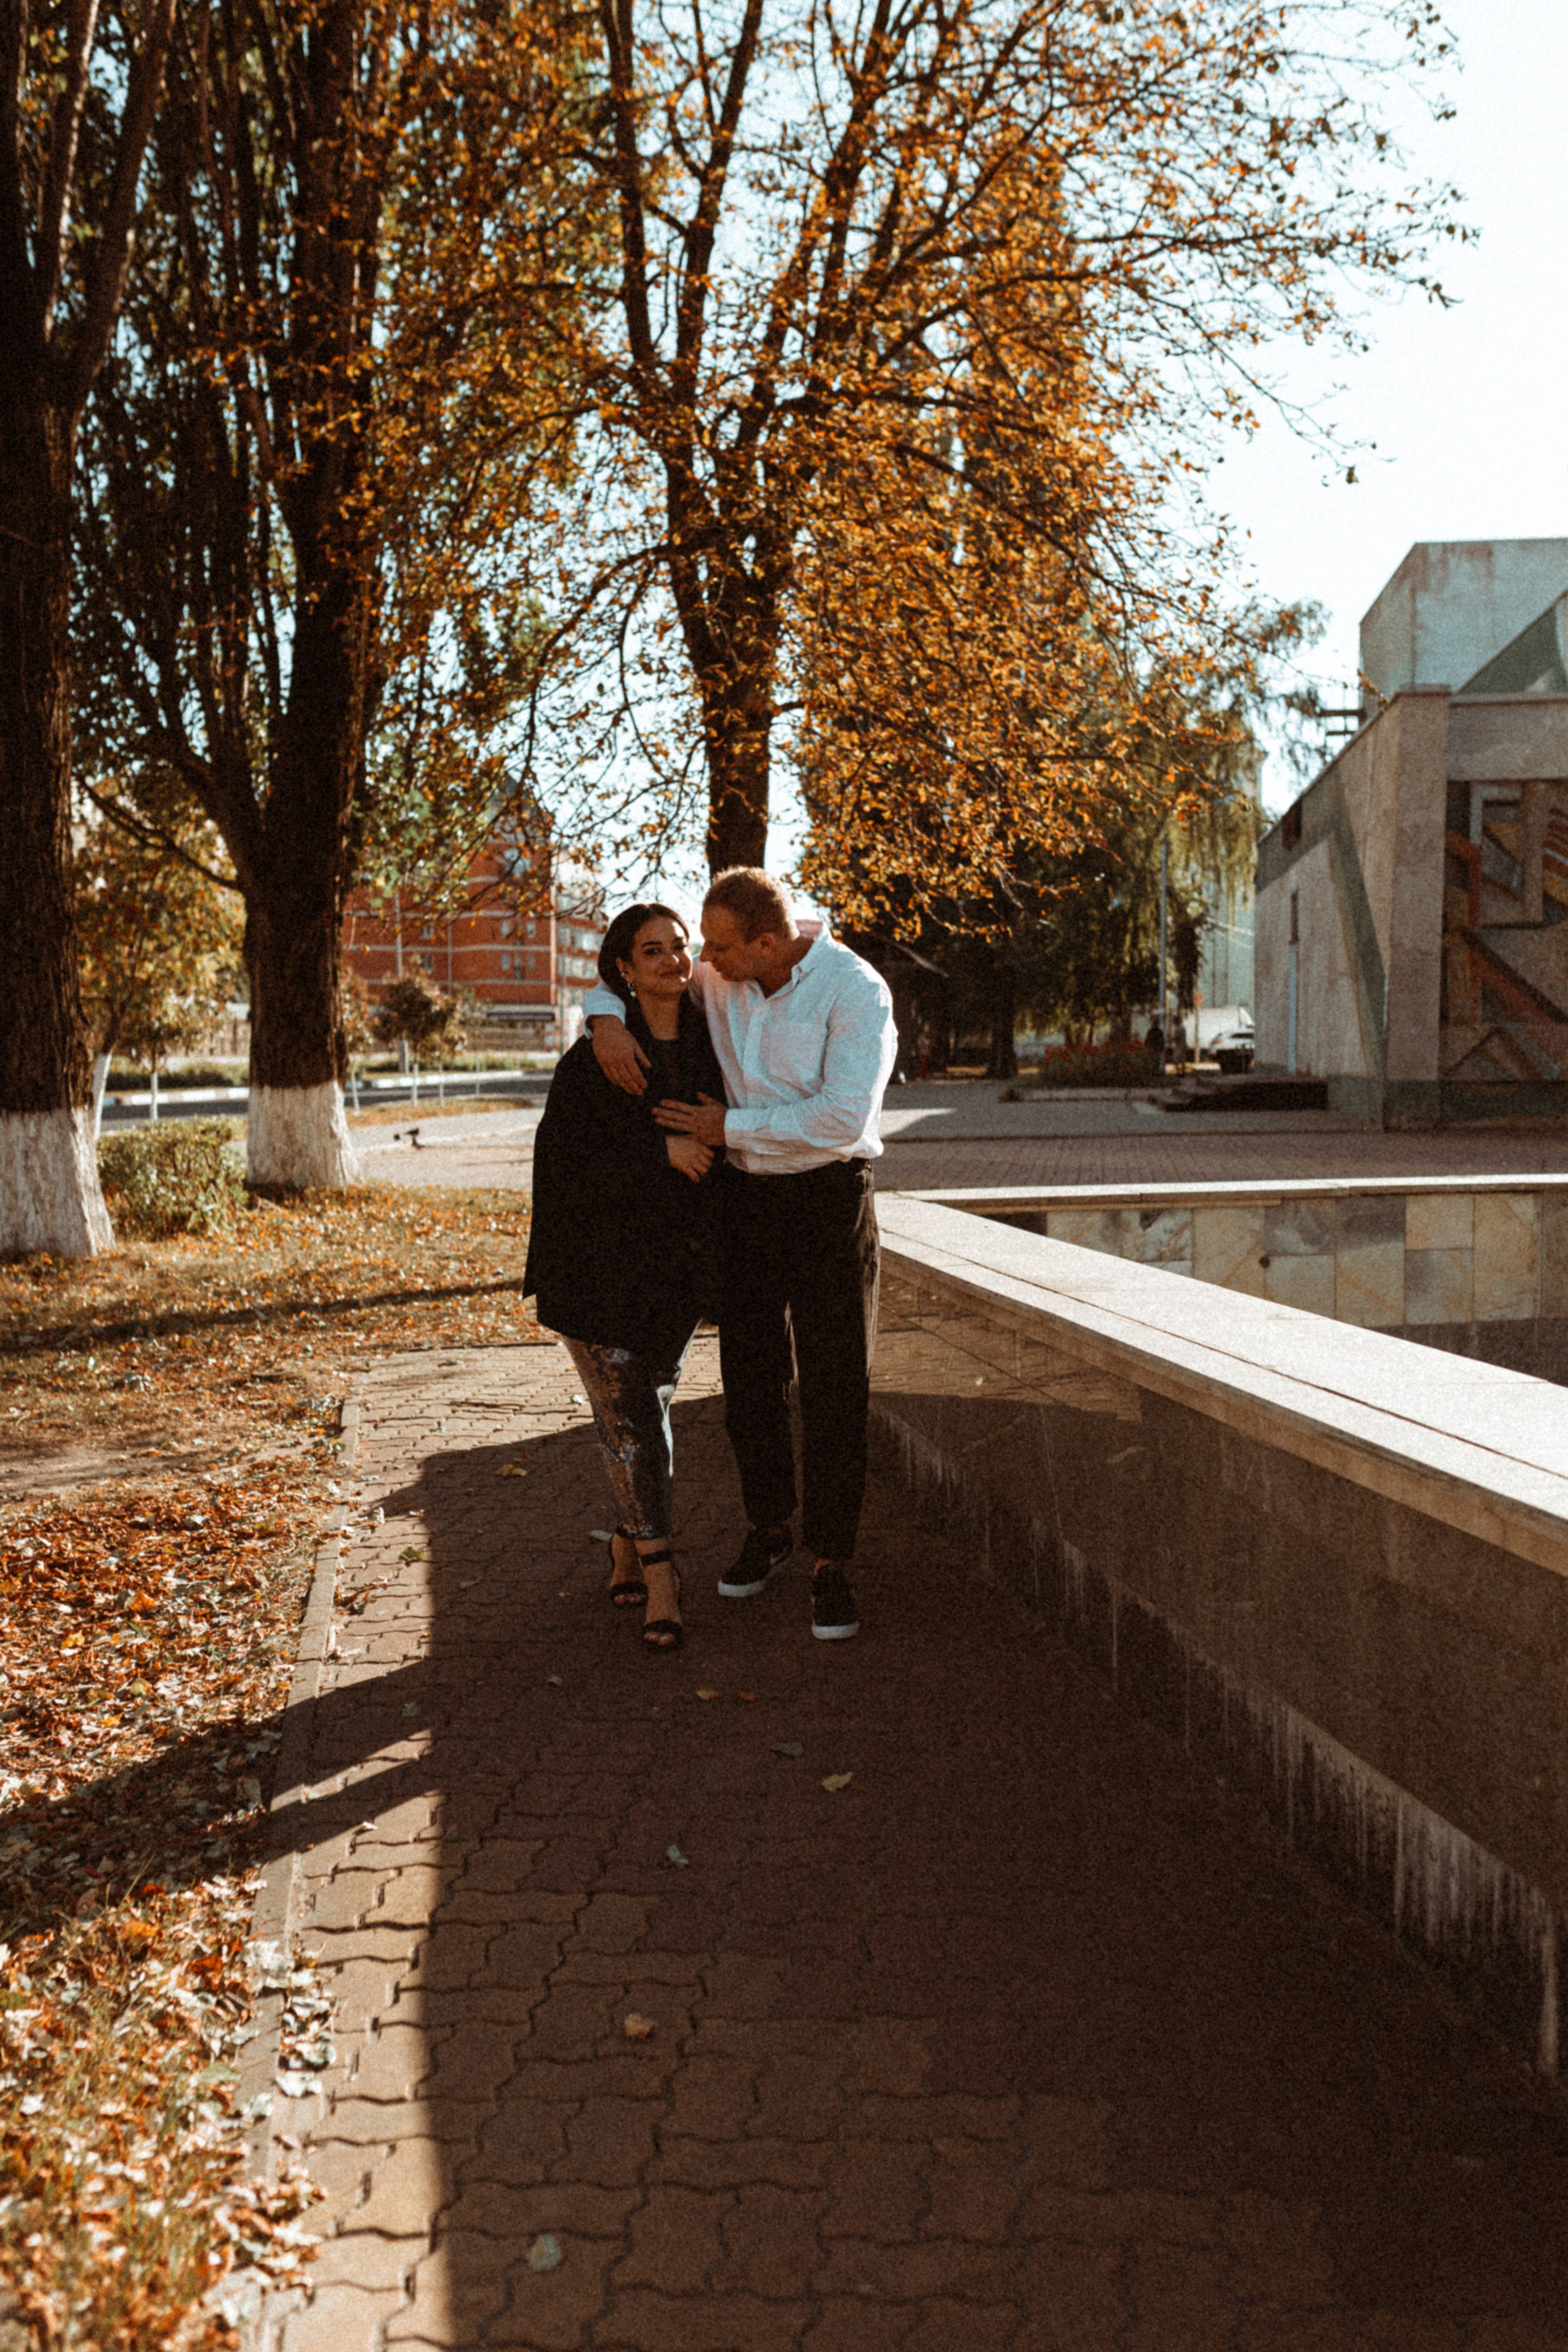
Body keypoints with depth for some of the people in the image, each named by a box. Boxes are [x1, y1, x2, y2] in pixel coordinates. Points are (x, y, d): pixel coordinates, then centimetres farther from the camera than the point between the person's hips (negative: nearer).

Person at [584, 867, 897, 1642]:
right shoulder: (716, 981, 0)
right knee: (749, 1377, 12)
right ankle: (767, 1528, 31)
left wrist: (730, 1126, -19)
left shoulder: (855, 991, -17)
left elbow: (844, 1118, -25)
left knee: (834, 1388, -3)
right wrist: (606, 1019, -11)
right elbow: (624, 973, 13)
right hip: (744, 1198, 5)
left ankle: (831, 1563, 8)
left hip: (829, 1200, -5)